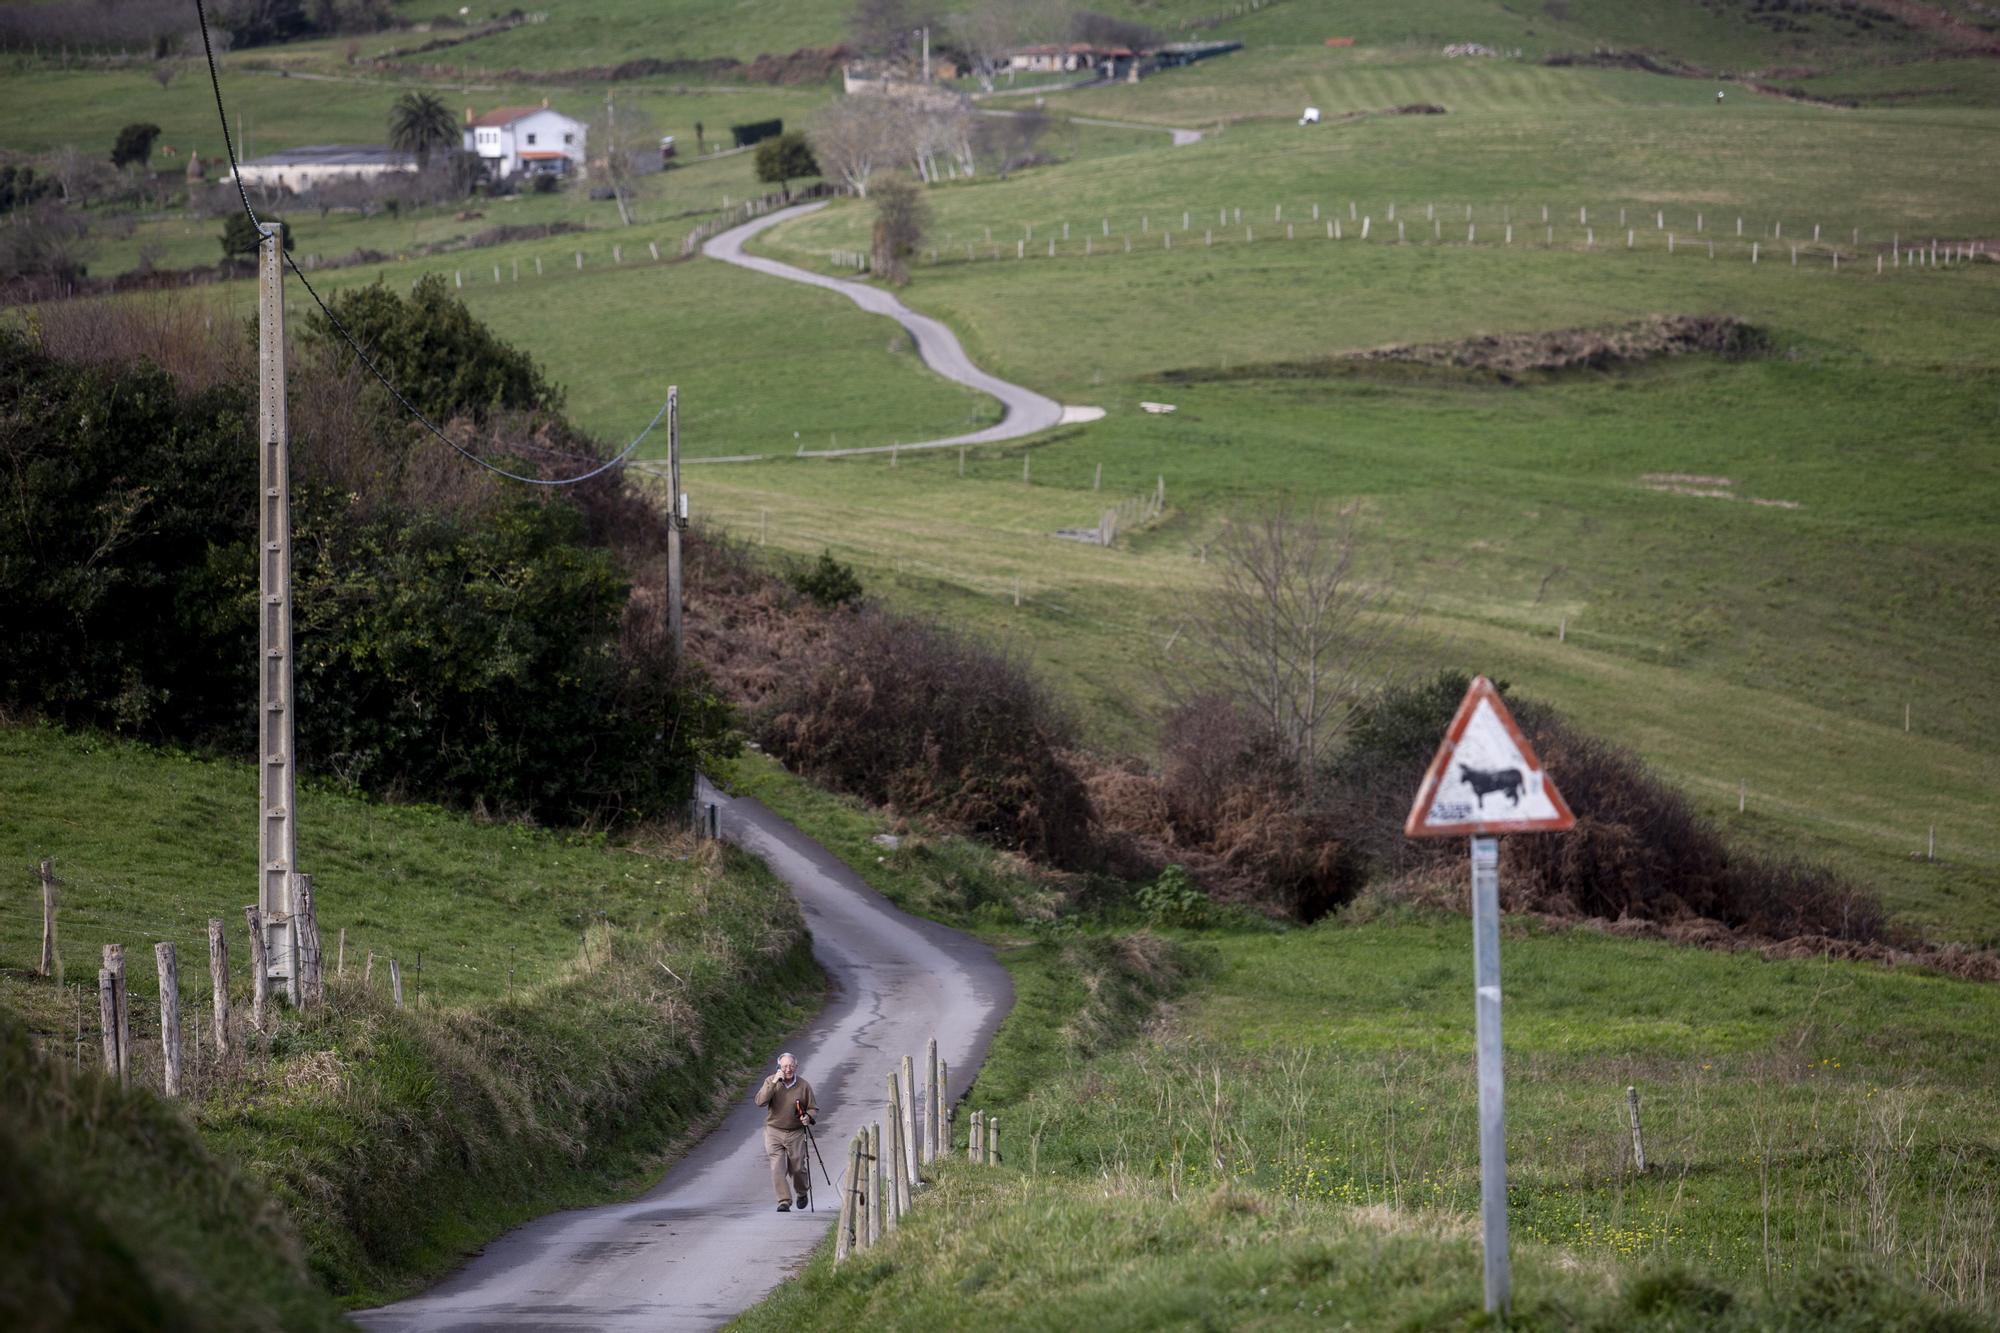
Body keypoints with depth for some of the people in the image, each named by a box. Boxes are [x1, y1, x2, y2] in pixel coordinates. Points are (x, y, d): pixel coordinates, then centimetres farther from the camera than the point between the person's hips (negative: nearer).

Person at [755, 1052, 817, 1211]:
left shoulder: (803, 1086, -3)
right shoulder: (770, 1082, -3)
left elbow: (813, 1108, 6)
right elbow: (760, 1101, -17)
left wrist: (808, 1117, -17)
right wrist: (773, 1083, -23)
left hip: (795, 1133, 0)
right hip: (774, 1132, 0)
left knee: (797, 1168, 7)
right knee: (777, 1168, -10)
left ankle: (802, 1193, 36)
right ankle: (784, 1202, -4)